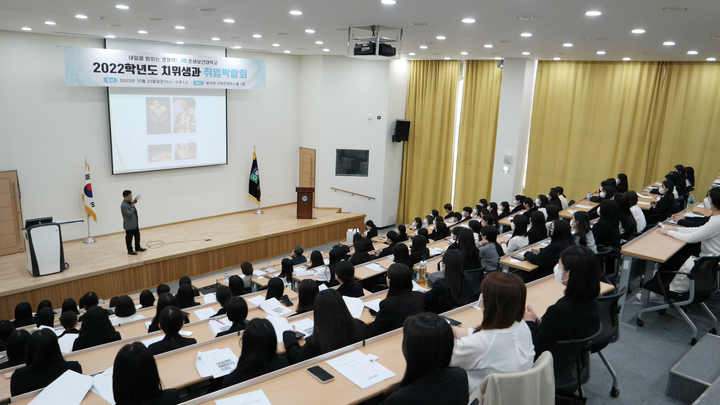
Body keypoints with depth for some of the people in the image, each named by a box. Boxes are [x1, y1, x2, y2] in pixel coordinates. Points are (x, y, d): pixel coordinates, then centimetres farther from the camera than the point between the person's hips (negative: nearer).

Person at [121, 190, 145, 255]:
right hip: (129, 225, -10)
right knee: (129, 238, 5)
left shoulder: (130, 201, 3)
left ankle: (138, 248, 34)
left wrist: (135, 200, 18)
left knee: (137, 236, 19)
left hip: (135, 223, 10)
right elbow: (129, 214, -30)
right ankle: (130, 250, 17)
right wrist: (133, 207, -18)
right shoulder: (123, 205, -26)